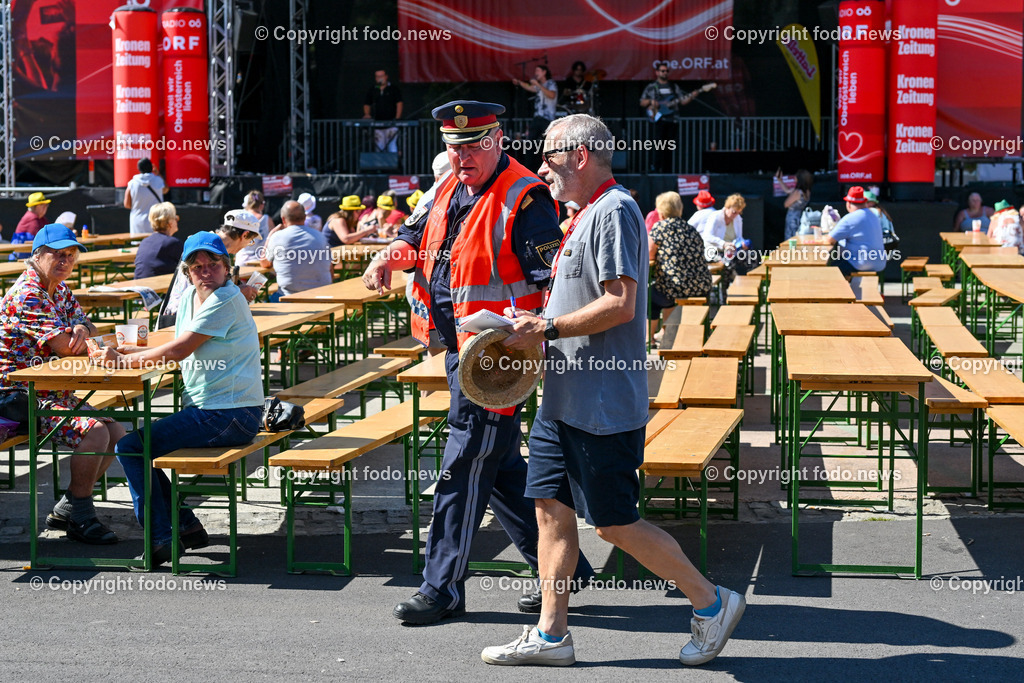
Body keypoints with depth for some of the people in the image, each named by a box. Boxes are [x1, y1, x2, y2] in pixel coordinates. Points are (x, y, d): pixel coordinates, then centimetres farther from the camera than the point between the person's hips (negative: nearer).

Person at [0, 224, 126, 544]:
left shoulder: (59, 289, 14)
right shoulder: (26, 294, -18)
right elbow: (64, 346, -25)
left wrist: (82, 330, -10)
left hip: (57, 394, 10)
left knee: (117, 434, 5)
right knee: (94, 432, -26)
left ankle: (66, 509, 11)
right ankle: (79, 517, -12)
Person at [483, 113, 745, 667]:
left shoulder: (614, 211, -14)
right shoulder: (588, 213, 18)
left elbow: (619, 305, -23)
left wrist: (548, 328, -18)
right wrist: (536, 323, 11)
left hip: (603, 405, -10)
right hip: (566, 399, 10)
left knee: (614, 523, -4)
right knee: (551, 507, 9)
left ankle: (711, 602, 10)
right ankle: (551, 634, 16)